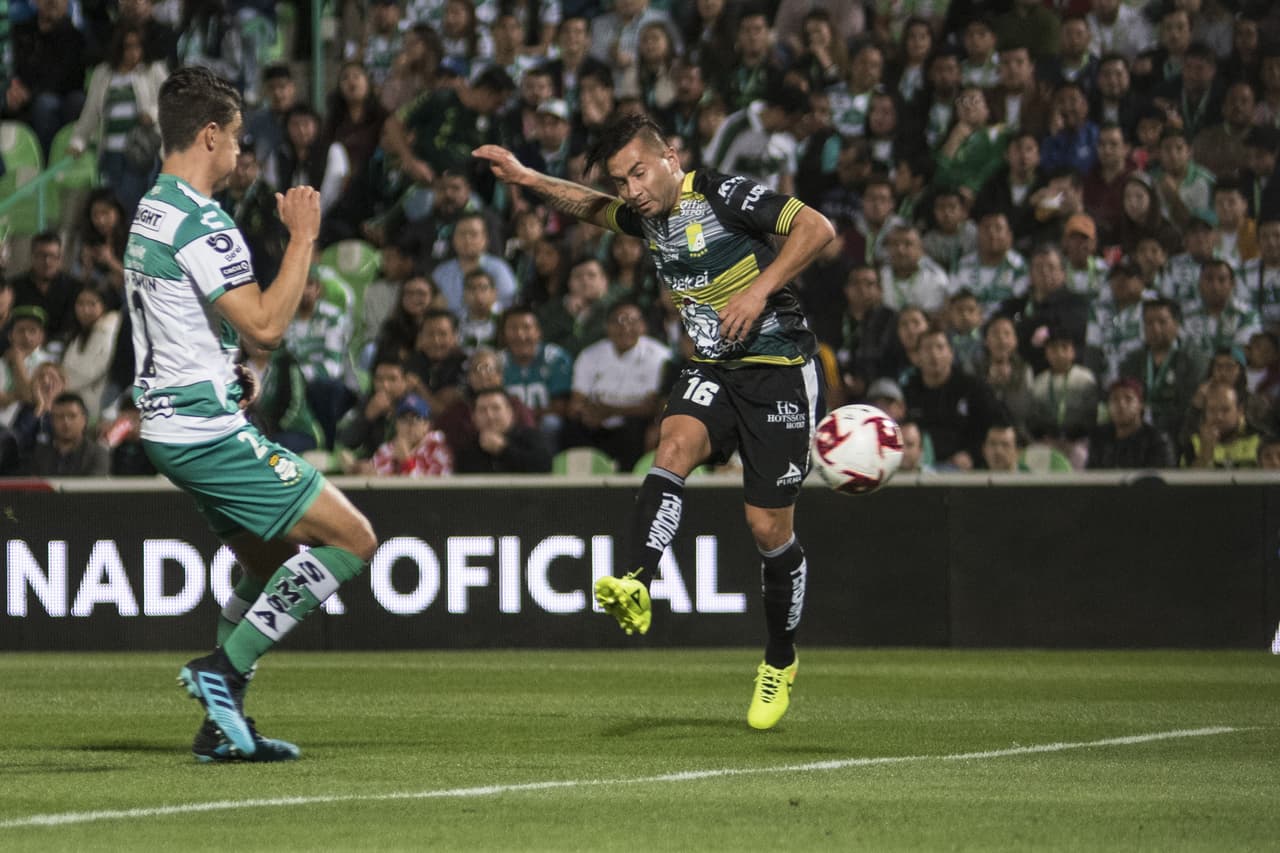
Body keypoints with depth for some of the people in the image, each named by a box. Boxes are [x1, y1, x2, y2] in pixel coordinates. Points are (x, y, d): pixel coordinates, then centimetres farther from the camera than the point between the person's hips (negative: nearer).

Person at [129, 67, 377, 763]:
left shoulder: (150, 213, 14)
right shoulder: (198, 223, -18)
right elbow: (266, 324, -22)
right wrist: (303, 237, -15)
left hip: (170, 425, 10)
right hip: (209, 431, -10)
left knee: (269, 562, 19)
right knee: (353, 539, -8)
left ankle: (223, 726, 15)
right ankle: (223, 667, -9)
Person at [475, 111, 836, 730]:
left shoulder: (721, 194, -15)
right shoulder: (646, 217, 7)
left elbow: (816, 228, -21)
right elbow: (591, 207, 29)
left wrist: (760, 289, -27)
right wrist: (528, 180, 18)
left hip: (778, 370, -6)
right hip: (712, 370, 6)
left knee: (769, 527, -2)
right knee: (675, 443, -28)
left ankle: (780, 661, 19)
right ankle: (635, 587, -45)